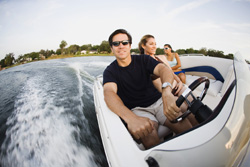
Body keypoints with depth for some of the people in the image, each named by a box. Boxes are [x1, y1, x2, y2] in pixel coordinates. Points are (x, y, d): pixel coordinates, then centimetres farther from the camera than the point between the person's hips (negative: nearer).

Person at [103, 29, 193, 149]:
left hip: (158, 101, 3)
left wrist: (167, 91, -42)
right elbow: (109, 93, -25)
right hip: (136, 109, -2)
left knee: (185, 127, -19)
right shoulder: (110, 71, -4)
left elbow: (163, 69, -17)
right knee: (150, 140, -30)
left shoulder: (143, 60, 3)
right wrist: (131, 118, -45)